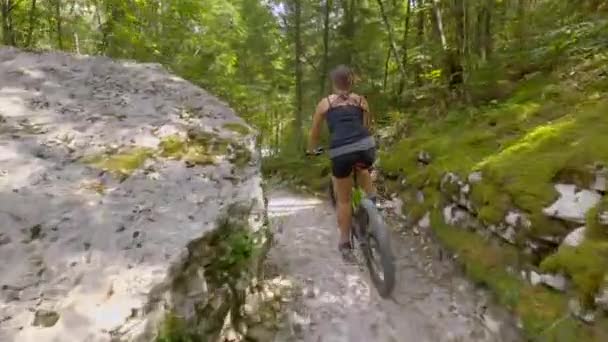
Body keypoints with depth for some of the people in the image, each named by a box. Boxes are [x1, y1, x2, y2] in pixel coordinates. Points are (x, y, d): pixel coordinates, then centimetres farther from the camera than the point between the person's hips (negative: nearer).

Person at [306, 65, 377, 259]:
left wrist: (311, 150, 40)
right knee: (361, 168, 40)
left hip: (340, 154, -2)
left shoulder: (325, 103, 15)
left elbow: (314, 134, 22)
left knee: (344, 200, 16)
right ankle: (371, 197, 24)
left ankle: (345, 244, 24)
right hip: (366, 147, 2)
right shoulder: (361, 101, 19)